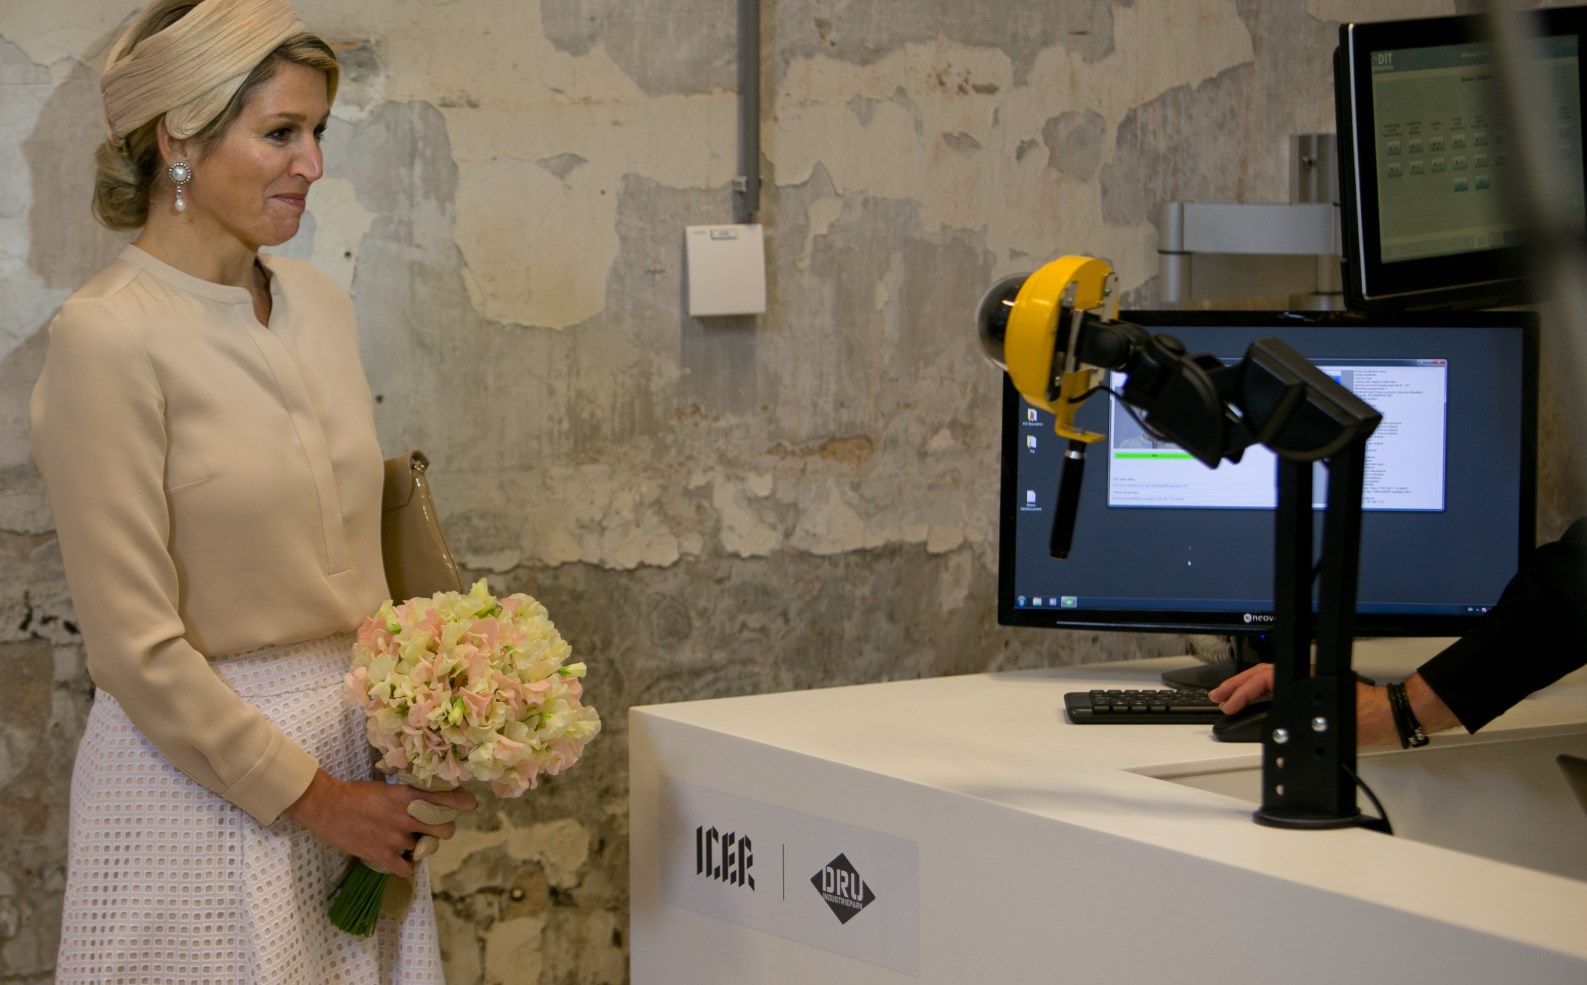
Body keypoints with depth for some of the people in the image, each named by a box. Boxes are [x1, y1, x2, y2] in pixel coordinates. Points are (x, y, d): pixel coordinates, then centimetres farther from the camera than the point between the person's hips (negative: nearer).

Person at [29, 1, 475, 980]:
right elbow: (136, 646, -16)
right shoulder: (107, 338, -15)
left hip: (351, 756, 7)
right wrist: (311, 798, -12)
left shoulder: (319, 303, 6)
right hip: (202, 775, -6)